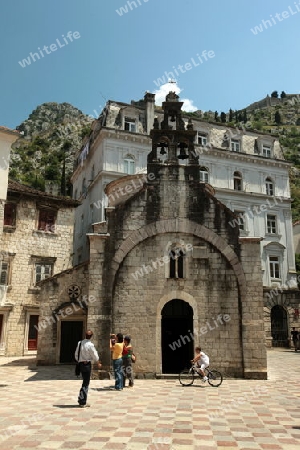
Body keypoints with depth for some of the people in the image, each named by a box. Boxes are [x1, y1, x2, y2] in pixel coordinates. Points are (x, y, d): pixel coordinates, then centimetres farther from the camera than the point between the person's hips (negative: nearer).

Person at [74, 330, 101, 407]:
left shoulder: (80, 343, 2)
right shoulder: (90, 345, -17)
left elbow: (76, 354, 10)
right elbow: (95, 356, -8)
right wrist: (98, 363, 9)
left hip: (81, 363, 7)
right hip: (87, 364, -7)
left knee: (85, 382, 19)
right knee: (86, 383, 2)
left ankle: (81, 400, 23)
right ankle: (83, 402, 7)